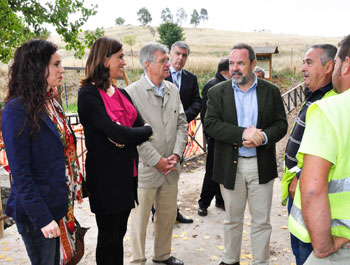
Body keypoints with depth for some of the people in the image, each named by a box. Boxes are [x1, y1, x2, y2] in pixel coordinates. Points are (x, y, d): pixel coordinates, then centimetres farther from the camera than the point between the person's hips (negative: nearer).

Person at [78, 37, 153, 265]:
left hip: (127, 175, 7)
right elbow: (117, 133, -24)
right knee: (108, 237, 9)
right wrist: (149, 130, -8)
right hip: (106, 176, -7)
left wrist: (125, 135, -21)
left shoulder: (121, 93, 9)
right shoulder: (89, 95, -15)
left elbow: (140, 126, 0)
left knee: (119, 233, 19)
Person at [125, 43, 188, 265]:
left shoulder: (173, 90, 9)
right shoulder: (132, 92, -11)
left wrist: (176, 155, -3)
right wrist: (157, 161, -14)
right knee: (140, 218, 6)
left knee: (168, 215, 18)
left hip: (170, 168, 6)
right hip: (145, 169, -6)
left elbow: (181, 124, 9)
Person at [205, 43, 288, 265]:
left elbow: (281, 124, 1)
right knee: (232, 219, 16)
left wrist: (264, 137, -20)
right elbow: (211, 124, -12)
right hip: (231, 165, 0)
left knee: (262, 221, 10)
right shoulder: (217, 92, -1)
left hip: (262, 165, 0)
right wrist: (243, 133, -24)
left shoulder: (271, 91, 2)